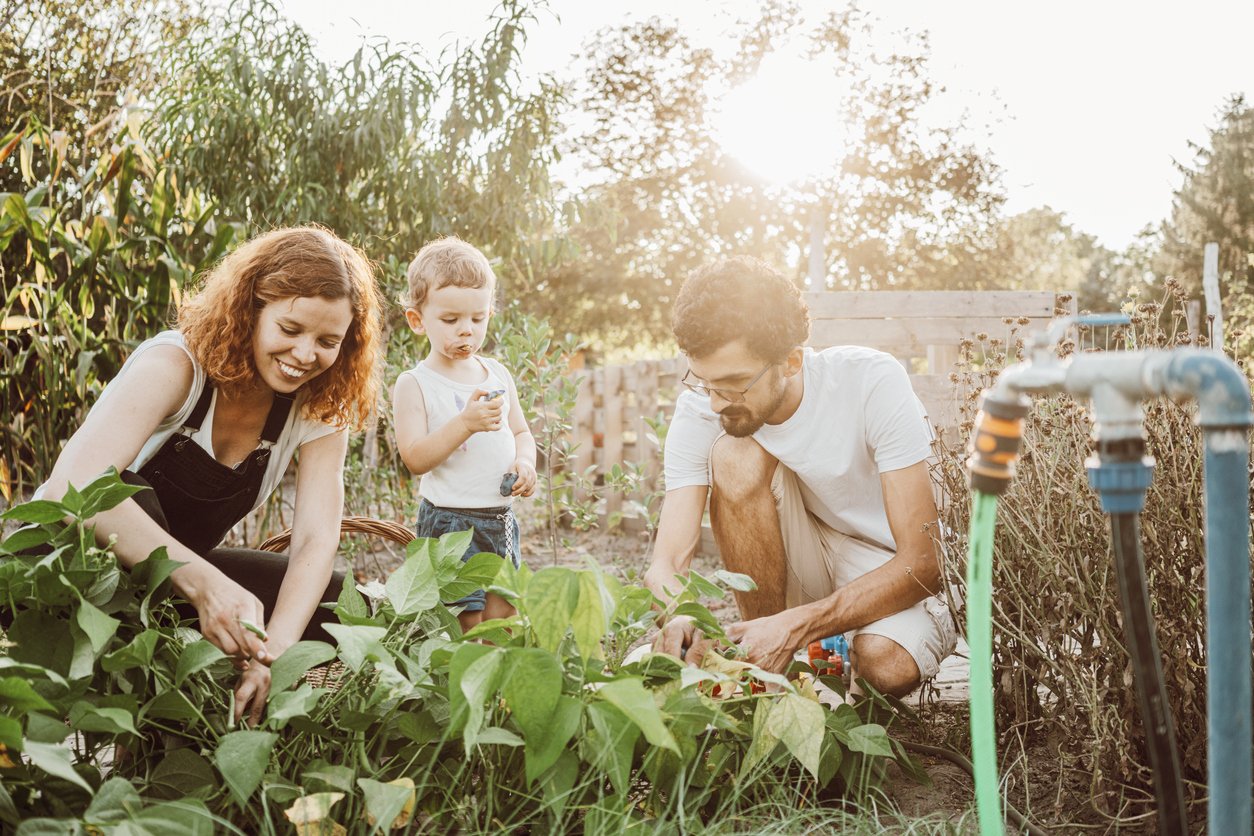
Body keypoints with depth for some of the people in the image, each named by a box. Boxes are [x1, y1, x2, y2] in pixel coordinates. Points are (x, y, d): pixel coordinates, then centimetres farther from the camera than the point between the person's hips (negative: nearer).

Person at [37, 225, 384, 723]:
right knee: (128, 495, -36)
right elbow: (72, 486, -41)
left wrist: (275, 650, -39)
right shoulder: (175, 364, -26)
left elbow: (317, 538, -20)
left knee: (334, 600, -13)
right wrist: (203, 582, -53)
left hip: (169, 579, 4)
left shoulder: (319, 409, -10)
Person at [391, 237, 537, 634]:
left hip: (502, 519, 5)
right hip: (450, 522, -5)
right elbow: (415, 459, -16)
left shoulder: (498, 375, 9)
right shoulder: (414, 384, -8)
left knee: (504, 616, 12)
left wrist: (525, 462, -5)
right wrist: (465, 423, -27)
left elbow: (521, 432, 17)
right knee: (464, 624, -3)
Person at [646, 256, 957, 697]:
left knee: (887, 666, -36)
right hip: (800, 568, 3)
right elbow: (666, 564, -20)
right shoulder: (701, 406, -18)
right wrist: (681, 616, -45)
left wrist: (795, 626, -39)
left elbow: (923, 564, -28)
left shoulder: (874, 382, -26)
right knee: (735, 456, -27)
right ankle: (767, 671, -14)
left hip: (890, 571, -2)